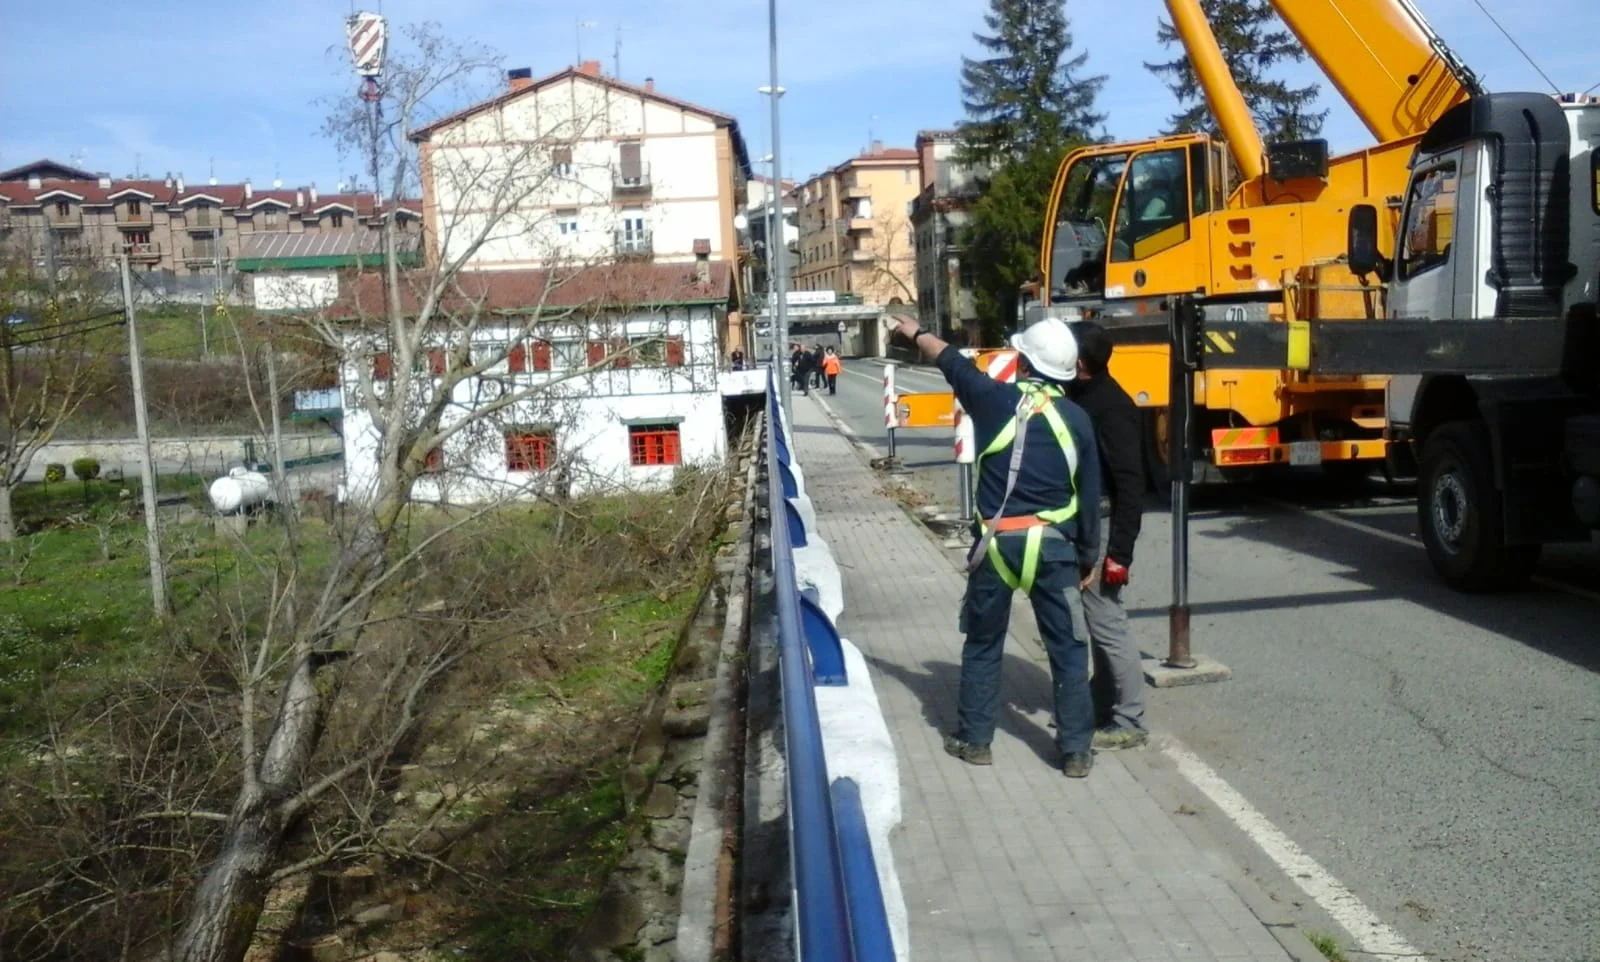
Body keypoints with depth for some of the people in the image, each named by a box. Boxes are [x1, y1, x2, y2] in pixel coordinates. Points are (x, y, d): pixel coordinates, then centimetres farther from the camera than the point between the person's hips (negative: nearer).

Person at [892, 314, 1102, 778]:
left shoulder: (996, 399, -5)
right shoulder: (1077, 418, 0)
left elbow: (950, 360, 14)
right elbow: (1090, 495, 4)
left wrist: (916, 333, 32)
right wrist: (1088, 555, 14)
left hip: (997, 542, -1)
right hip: (1054, 543, 1)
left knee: (982, 644, 15)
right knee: (1067, 648, 9)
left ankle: (974, 739, 24)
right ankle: (1076, 750, 13)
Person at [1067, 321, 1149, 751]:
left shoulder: (1112, 406, -18)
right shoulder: (1082, 396, 10)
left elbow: (1131, 483, -21)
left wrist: (1120, 551, -23)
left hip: (1102, 526, -9)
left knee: (1107, 622, -5)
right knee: (1097, 619, 17)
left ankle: (1129, 723, 4)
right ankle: (1102, 705, 28)